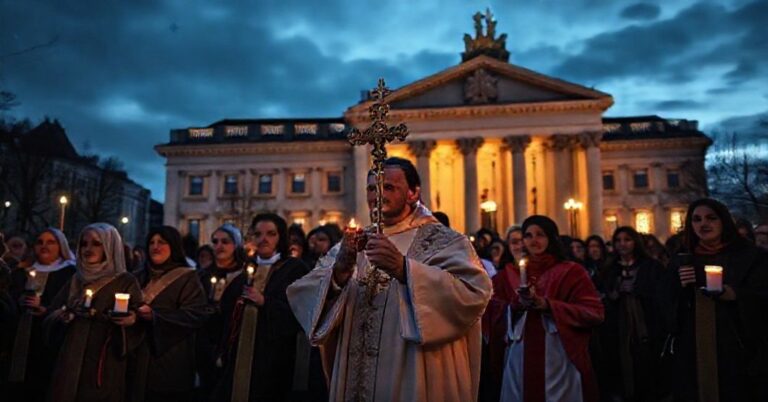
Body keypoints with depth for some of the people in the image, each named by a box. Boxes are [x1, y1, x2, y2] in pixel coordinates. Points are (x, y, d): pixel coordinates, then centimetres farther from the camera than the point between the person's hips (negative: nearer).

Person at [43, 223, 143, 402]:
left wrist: (130, 321, -25)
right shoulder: (76, 280, 11)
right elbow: (50, 319, 11)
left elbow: (135, 320, -4)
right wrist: (62, 316, -10)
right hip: (71, 365, 4)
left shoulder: (126, 282, -3)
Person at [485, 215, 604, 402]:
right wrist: (517, 304, -14)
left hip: (559, 357, -2)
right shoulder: (510, 275, 10)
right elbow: (494, 315, 6)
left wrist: (546, 305, -15)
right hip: (520, 359, 2)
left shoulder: (572, 272, 2)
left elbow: (593, 313, -6)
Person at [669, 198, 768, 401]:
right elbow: (669, 308, 9)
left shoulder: (750, 257, 3)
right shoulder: (680, 263, 11)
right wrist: (680, 287, -9)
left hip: (738, 350, -2)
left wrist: (734, 295, -23)